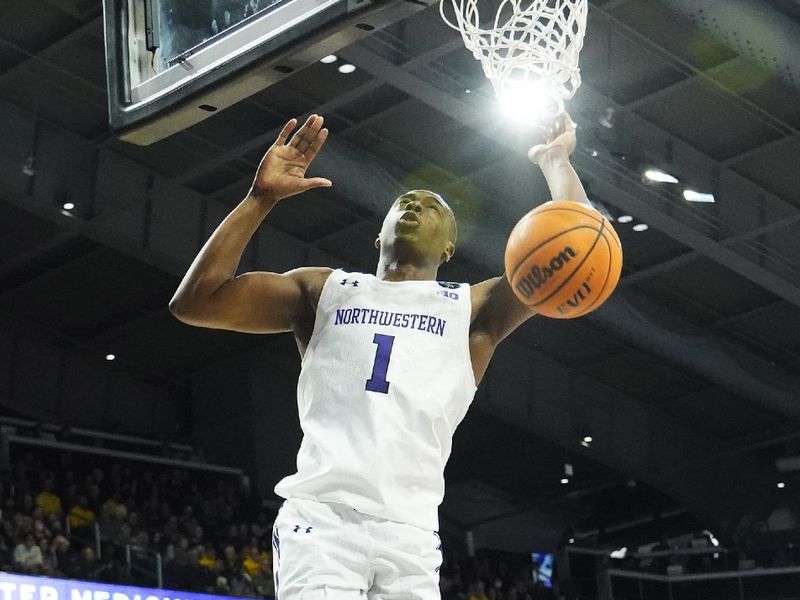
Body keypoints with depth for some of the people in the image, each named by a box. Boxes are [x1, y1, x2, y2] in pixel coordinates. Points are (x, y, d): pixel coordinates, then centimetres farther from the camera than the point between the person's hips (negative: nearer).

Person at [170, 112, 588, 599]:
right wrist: (262, 197, 6)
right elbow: (194, 302, 9)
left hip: (411, 533, 1)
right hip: (321, 520, -1)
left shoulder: (472, 309, 18)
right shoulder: (325, 290, 18)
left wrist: (555, 162, 17)